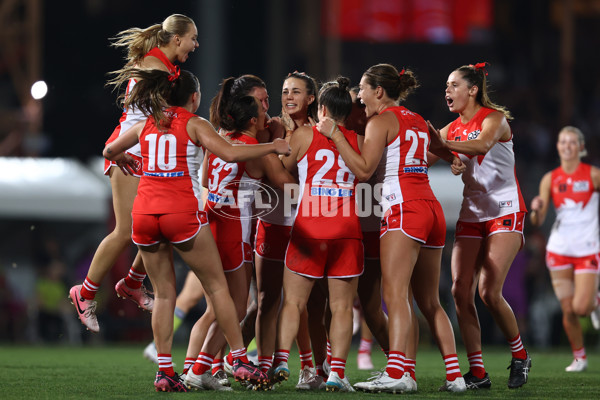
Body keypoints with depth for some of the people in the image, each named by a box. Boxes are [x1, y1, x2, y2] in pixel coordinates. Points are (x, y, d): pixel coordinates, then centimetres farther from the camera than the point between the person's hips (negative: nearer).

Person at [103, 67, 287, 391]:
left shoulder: (147, 125, 16)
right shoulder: (193, 124, 3)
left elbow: (109, 151, 30)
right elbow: (229, 153, -12)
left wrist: (122, 159, 53)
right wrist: (272, 147, -1)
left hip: (145, 211, 4)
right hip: (182, 212, -4)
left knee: (164, 294, 11)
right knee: (217, 287, 7)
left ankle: (165, 370, 3)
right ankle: (240, 361, 6)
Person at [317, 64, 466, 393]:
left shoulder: (381, 121, -1)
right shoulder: (417, 121, 21)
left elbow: (363, 169, -11)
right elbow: (441, 148, 39)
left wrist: (334, 134, -5)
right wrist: (455, 159, 62)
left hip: (403, 208, -8)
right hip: (432, 209, 8)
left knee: (395, 294, -17)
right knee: (430, 302, 11)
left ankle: (397, 372, -31)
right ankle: (454, 375, 6)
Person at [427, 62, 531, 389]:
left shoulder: (494, 118, -7)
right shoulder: (452, 129, 12)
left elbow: (482, 144, -29)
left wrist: (442, 144, -40)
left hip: (505, 213, -6)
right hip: (471, 215, 6)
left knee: (489, 292, -16)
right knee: (460, 290, -8)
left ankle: (520, 356, 6)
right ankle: (477, 371, -3)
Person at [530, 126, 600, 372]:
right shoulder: (550, 179, 3)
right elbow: (537, 222, 0)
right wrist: (536, 209, -22)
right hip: (559, 249, 2)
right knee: (568, 310, 0)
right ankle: (579, 357, 19)